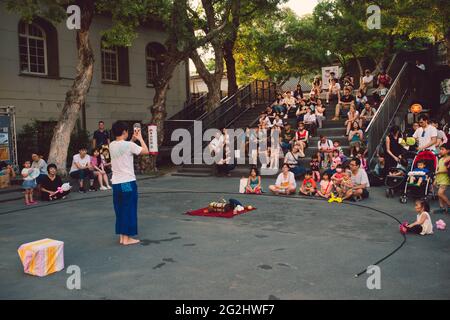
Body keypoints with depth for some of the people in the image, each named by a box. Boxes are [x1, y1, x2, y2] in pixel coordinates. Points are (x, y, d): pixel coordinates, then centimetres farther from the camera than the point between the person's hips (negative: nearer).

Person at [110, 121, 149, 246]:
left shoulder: (112, 145, 6)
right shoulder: (129, 145, -13)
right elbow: (146, 151, -2)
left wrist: (133, 139, 21)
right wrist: (140, 138, 8)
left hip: (116, 183, 6)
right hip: (128, 182, -6)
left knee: (120, 210, 13)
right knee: (129, 209, 2)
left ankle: (121, 236, 19)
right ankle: (127, 238, 7)